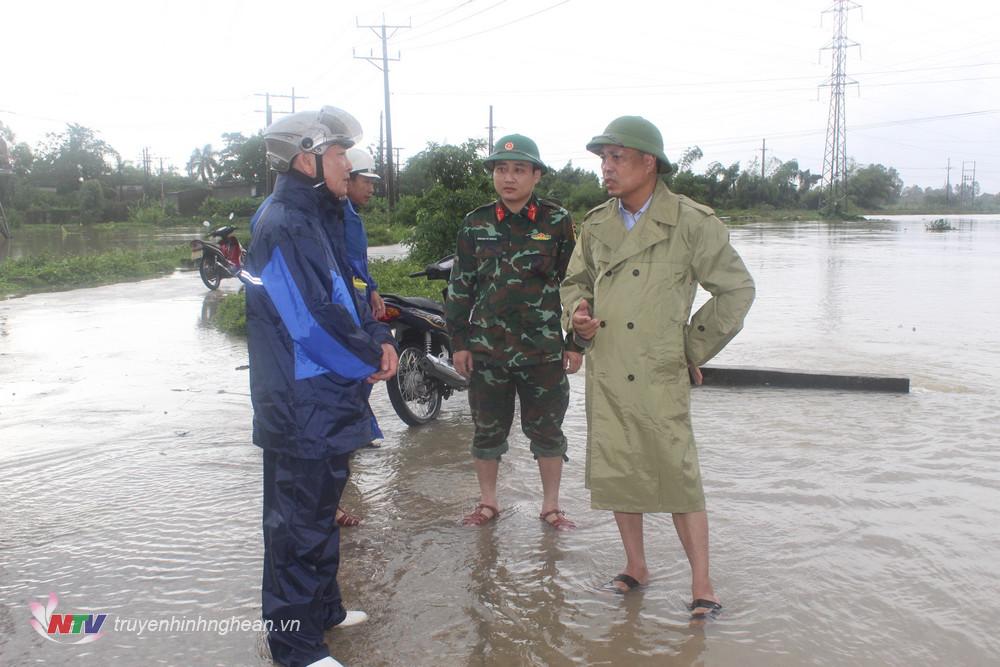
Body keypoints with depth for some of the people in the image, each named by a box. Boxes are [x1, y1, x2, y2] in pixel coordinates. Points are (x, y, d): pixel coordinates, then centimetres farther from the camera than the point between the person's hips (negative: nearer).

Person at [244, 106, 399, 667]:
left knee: (321, 509, 22)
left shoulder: (319, 219, 13)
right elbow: (313, 321, -26)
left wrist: (379, 338, 0)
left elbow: (345, 293, 17)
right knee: (300, 524, 2)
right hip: (303, 407, -10)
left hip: (330, 403, 10)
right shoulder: (285, 227, -20)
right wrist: (368, 362, -12)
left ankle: (324, 608, 40)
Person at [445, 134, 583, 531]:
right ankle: (488, 502, 30)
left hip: (544, 350, -1)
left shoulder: (558, 223, -1)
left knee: (546, 430, 10)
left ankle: (550, 505, 26)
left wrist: (575, 343, 1)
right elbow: (461, 286, 7)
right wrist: (459, 342, 4)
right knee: (487, 429, 13)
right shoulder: (476, 225, 4)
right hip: (487, 347, 2)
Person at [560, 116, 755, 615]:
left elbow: (736, 290, 0)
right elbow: (575, 281, 23)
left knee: (677, 476, -3)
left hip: (659, 373, -5)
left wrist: (694, 348, 0)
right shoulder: (596, 224, 10)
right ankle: (635, 567, 29)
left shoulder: (692, 222, -5)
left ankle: (701, 584, 11)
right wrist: (577, 315, 0)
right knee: (615, 472, 11)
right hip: (605, 372, 5)